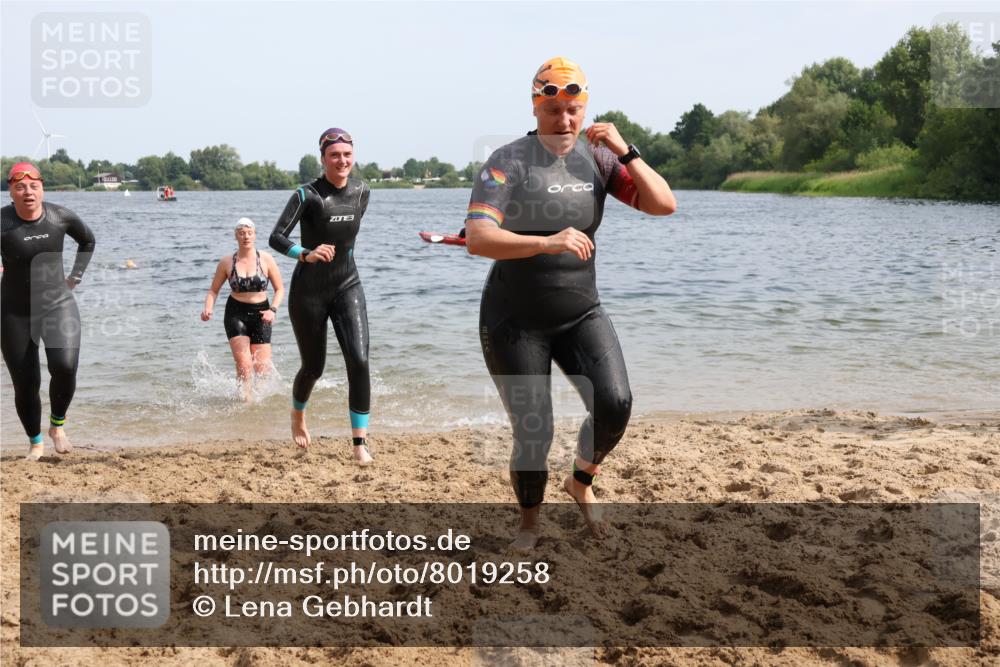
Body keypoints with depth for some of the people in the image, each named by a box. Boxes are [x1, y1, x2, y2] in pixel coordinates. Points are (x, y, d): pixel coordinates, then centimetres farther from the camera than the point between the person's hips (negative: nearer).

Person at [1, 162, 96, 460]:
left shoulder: (60, 217, -6)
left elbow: (87, 240, 14)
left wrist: (75, 275, 9)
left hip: (58, 304, 1)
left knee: (65, 367, -20)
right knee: (25, 384, 3)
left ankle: (58, 425, 8)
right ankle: (35, 442, 27)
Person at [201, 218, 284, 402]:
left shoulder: (266, 260, -2)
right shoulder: (227, 262, 0)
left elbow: (280, 289, 3)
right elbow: (214, 290, 7)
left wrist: (273, 310, -13)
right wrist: (208, 308, -11)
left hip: (260, 314, 1)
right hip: (236, 313, -1)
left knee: (263, 369, -2)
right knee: (244, 365, -16)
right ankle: (247, 400, -1)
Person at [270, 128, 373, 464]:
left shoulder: (361, 191, -1)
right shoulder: (308, 195, -16)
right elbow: (276, 238, -21)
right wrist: (306, 254, -37)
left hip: (347, 286, 3)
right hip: (309, 291, -3)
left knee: (359, 361, -15)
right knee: (313, 367, 10)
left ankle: (360, 443, -9)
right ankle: (298, 414, 45)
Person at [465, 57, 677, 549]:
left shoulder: (597, 158, 0)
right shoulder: (509, 161, -13)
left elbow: (664, 205, -5)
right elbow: (477, 239, -27)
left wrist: (626, 152, -16)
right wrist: (547, 242, -40)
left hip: (581, 314, 3)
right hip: (514, 321, -3)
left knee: (614, 404, -17)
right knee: (533, 433, -2)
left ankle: (581, 482, 13)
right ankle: (529, 521, 26)